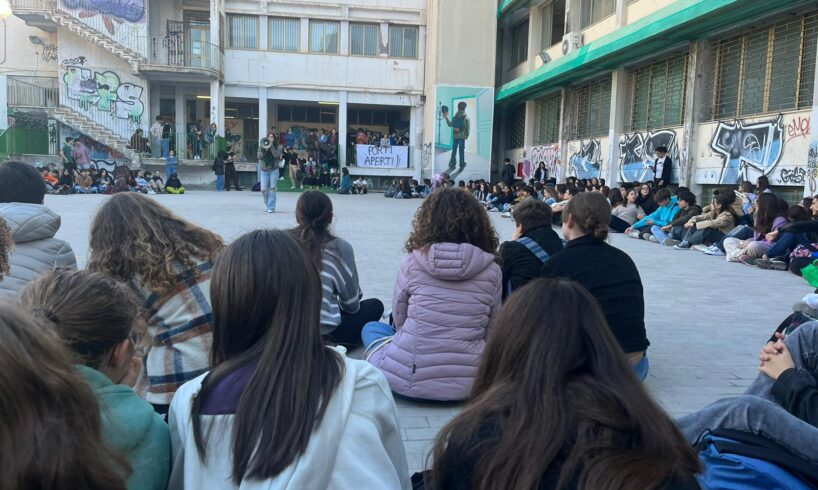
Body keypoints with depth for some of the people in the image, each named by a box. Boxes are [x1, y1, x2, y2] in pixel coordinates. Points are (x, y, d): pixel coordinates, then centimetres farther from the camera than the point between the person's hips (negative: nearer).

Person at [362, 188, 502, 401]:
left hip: (409, 379, -3)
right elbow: (490, 332, 7)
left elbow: (399, 320, 7)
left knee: (371, 327, 25)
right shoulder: (492, 270, -3)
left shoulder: (413, 261, -6)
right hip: (467, 382, 3)